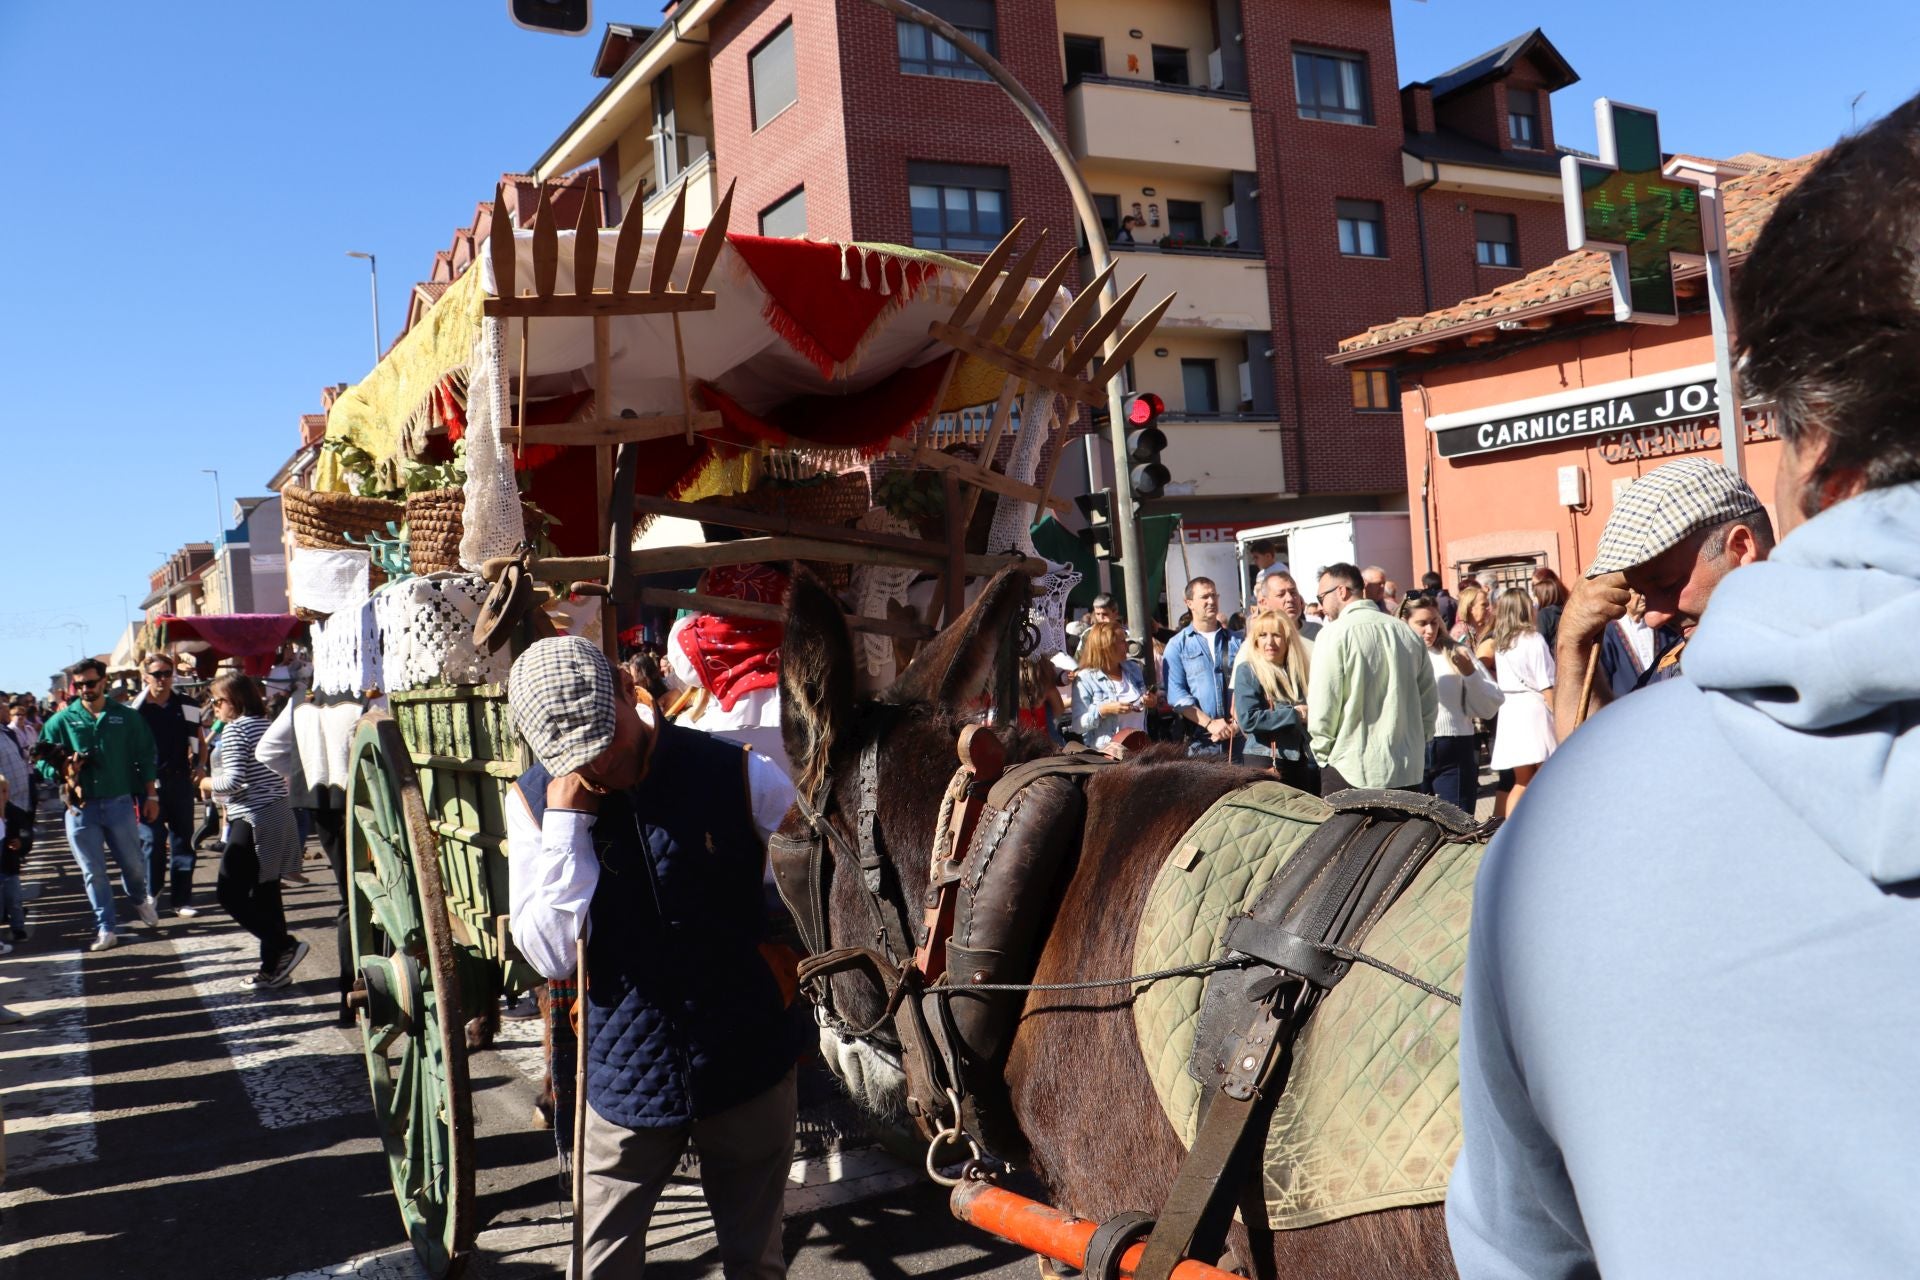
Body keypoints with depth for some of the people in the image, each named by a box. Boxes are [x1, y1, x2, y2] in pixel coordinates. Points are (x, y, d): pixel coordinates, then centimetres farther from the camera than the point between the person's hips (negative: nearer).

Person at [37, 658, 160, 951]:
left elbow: (145, 757, 5)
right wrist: (63, 770, -20)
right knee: (94, 872, 5)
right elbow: (43, 763, 1)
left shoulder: (127, 717, 2)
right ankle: (106, 927, 14)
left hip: (120, 803, 0)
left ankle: (139, 899, 41)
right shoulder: (61, 721, 1)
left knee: (134, 864, 10)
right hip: (80, 807, 0)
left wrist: (150, 795, 3)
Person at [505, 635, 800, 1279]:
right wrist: (566, 823, -21)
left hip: (746, 1064, 0)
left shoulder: (740, 776, -13)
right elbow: (550, 955, -15)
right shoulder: (535, 800, -9)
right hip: (625, 1074, 1)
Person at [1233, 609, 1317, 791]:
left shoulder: (1296, 670, 12)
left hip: (1302, 762, 5)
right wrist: (1294, 715, -11)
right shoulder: (1247, 671, -5)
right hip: (1266, 763, -5)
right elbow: (1247, 719, -16)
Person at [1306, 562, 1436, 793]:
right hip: (1408, 771, 6)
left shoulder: (1334, 634, -9)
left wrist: (1322, 754, 1)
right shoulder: (1408, 635, 8)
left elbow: (1322, 708, -12)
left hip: (1349, 773, -5)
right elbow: (1430, 705, 11)